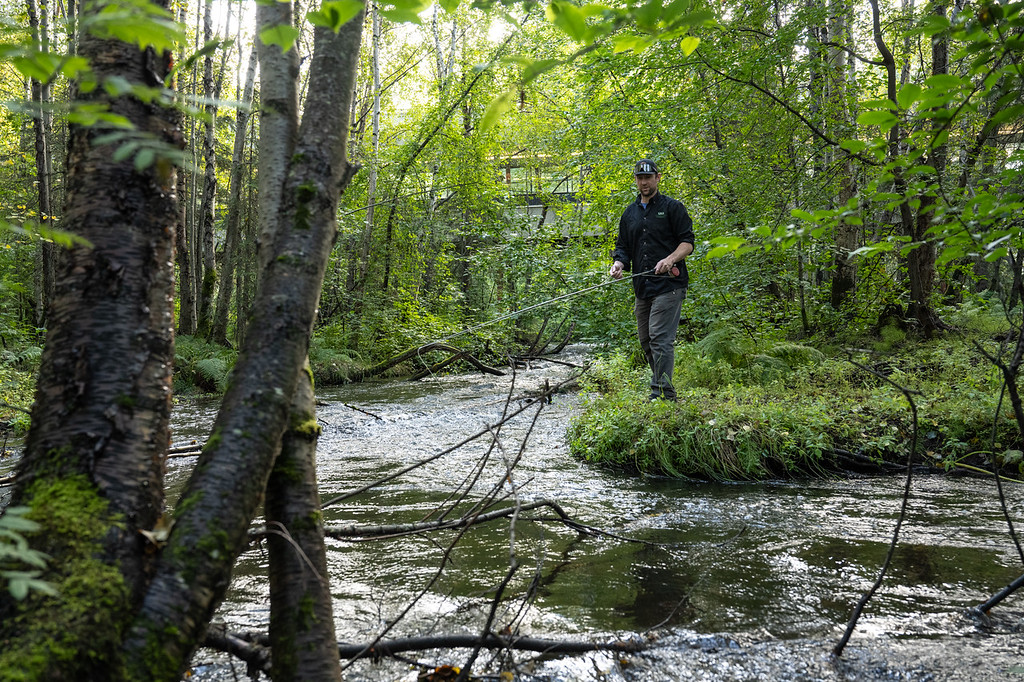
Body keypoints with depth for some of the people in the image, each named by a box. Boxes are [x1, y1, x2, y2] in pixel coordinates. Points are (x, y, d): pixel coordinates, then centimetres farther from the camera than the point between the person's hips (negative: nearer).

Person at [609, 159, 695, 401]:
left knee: (660, 338, -14)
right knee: (646, 341, 9)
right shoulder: (629, 213, 18)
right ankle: (664, 386, 22)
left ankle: (662, 393, -12)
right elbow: (623, 245, 22)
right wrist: (619, 262, 0)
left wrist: (671, 259, -21)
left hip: (669, 284, -7)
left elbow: (688, 242, -3)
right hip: (642, 287, 7)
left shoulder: (672, 207, 2)